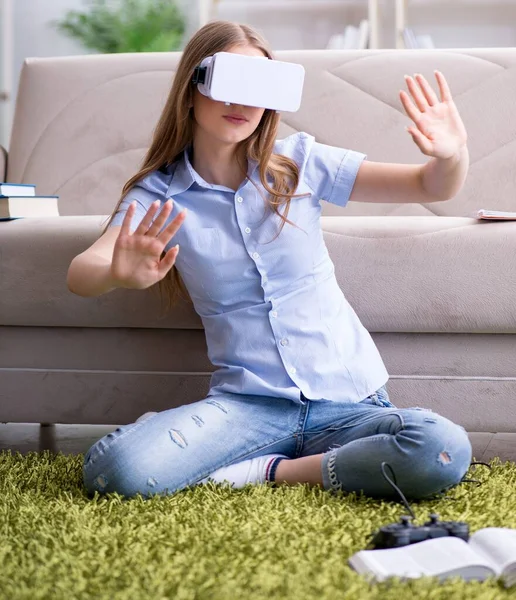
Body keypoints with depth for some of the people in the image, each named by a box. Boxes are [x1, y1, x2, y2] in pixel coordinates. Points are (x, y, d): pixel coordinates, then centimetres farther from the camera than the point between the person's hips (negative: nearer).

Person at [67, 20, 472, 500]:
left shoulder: (299, 161, 4)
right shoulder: (157, 195, 1)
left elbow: (433, 187, 4)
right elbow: (80, 274, -16)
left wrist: (452, 156, -21)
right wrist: (120, 274, -40)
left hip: (346, 397, 2)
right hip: (246, 403, -2)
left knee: (443, 451, -30)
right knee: (112, 469, -28)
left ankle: (269, 471, -8)